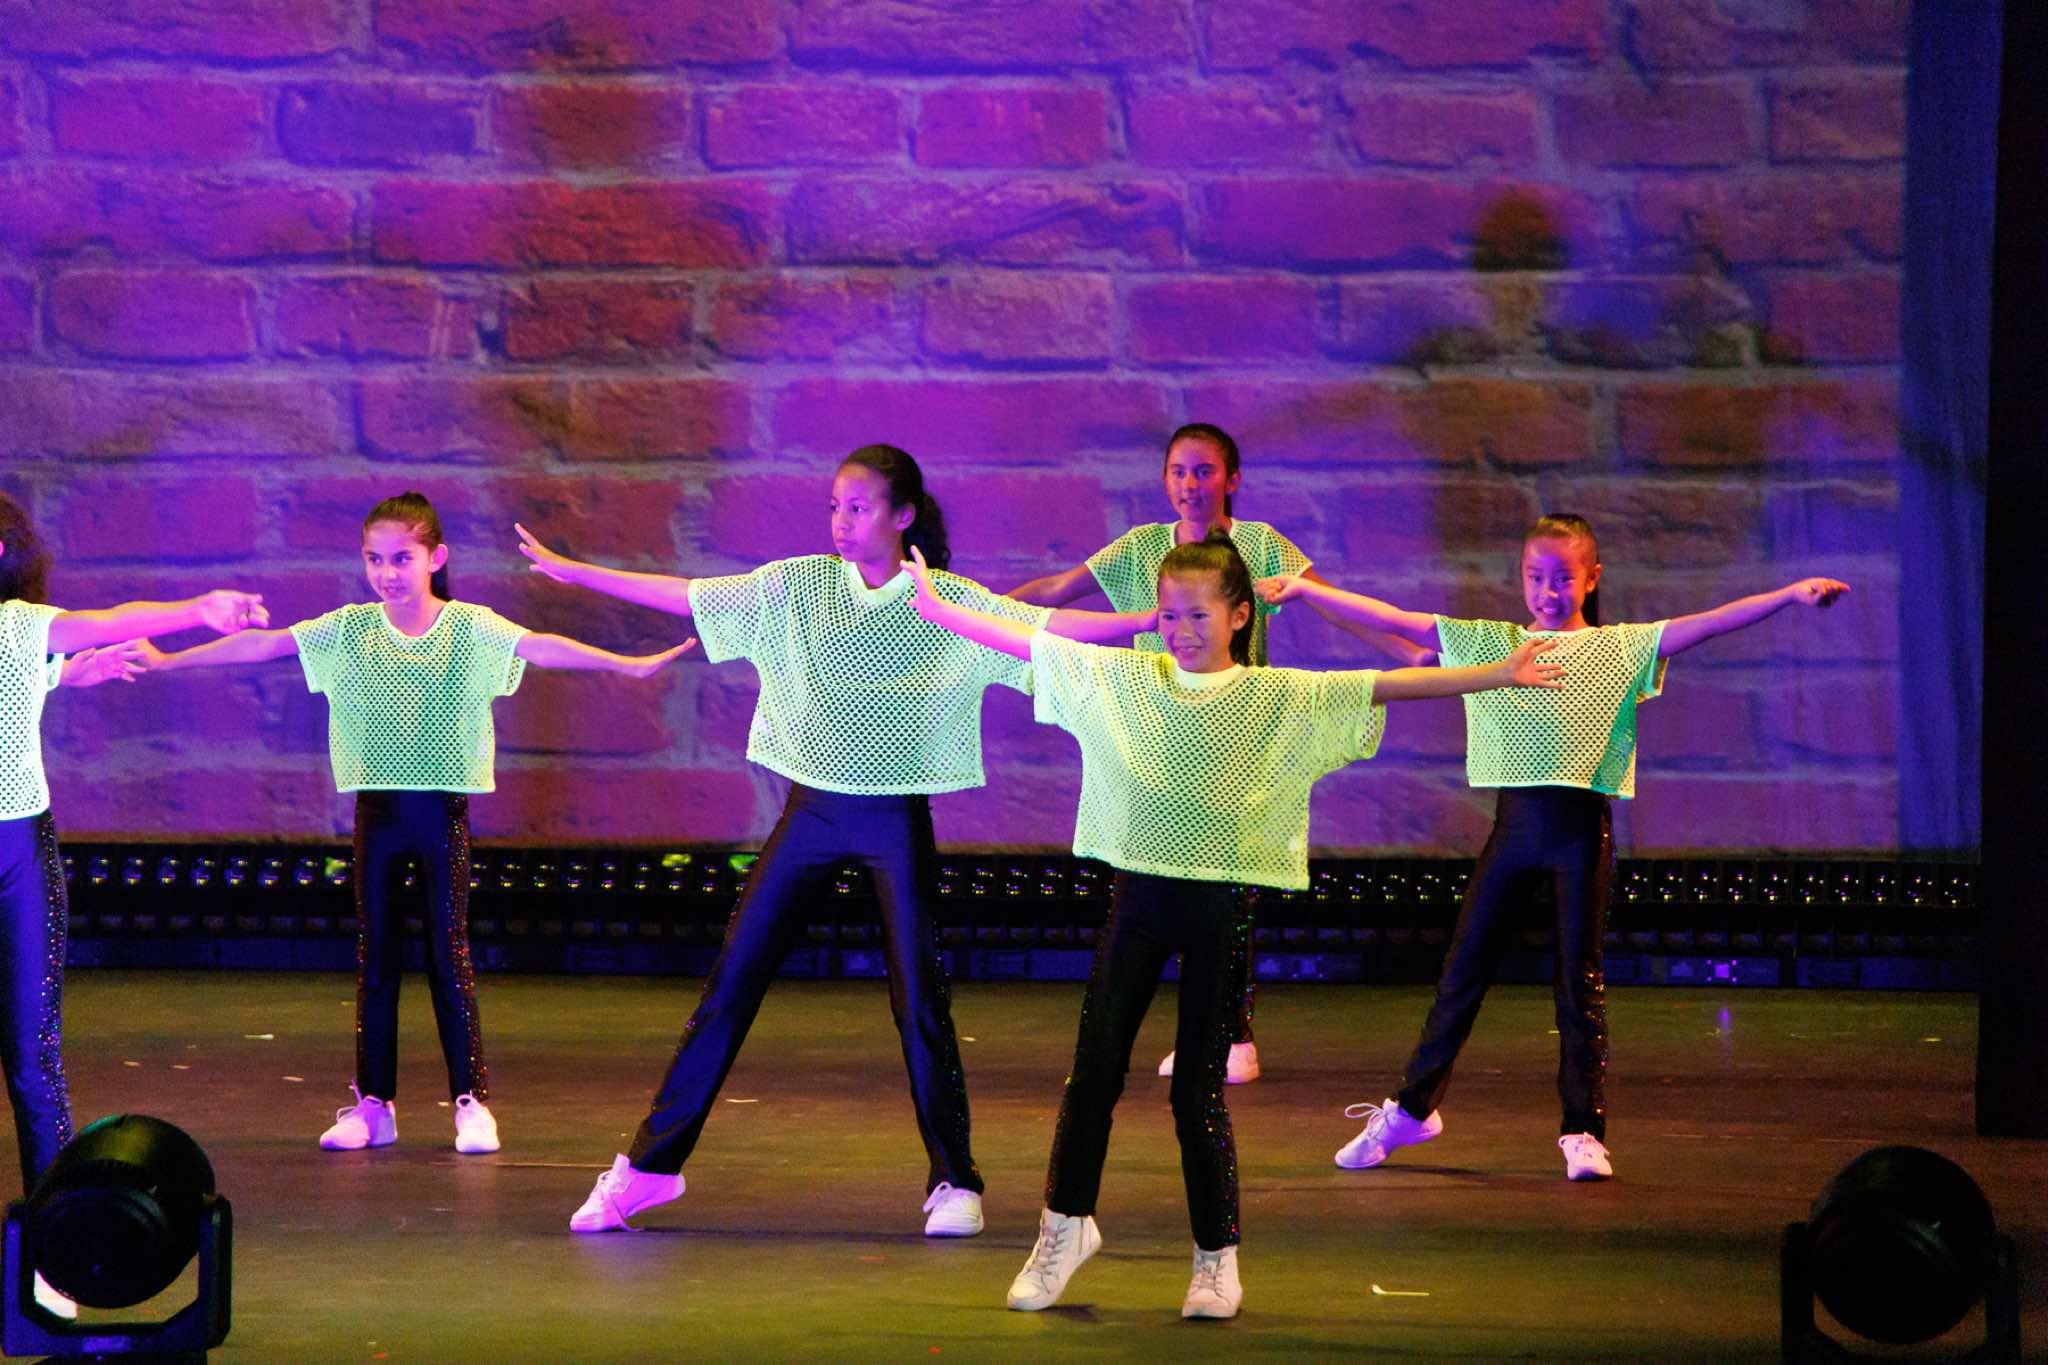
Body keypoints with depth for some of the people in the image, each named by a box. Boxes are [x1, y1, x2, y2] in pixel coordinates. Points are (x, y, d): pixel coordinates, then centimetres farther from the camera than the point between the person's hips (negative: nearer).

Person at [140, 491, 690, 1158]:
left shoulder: (469, 627, -6)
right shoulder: (350, 629, 1)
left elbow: (540, 646, -18)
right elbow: (262, 644, -1)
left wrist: (625, 663, -31)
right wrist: (167, 660, -3)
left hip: (442, 808, -2)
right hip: (377, 806, 2)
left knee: (449, 951, -1)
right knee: (374, 955, 6)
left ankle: (472, 1099, 5)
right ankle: (373, 1103, 12)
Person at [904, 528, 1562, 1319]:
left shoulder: (1279, 697, -3)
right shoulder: (1125, 679, 3)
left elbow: (1386, 686, -8)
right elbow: (1028, 644, 4)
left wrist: (1498, 675, -13)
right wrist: (938, 608, 3)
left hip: (1222, 903, -2)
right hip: (1140, 893, 2)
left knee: (1199, 1087, 1)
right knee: (1094, 1069, 5)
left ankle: (1217, 1257, 14)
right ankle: (1066, 1225, 23)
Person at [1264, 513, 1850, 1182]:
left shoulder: (1619, 649, 2)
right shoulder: (1490, 643, 9)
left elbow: (1706, 624, -9)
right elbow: (1392, 620, 8)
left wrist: (1792, 594, -20)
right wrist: (1302, 589, 7)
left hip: (1581, 828, -2)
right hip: (1514, 823, 2)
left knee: (1580, 978, 2)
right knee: (1462, 969, 8)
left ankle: (1583, 1131, 9)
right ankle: (1411, 1108, 21)